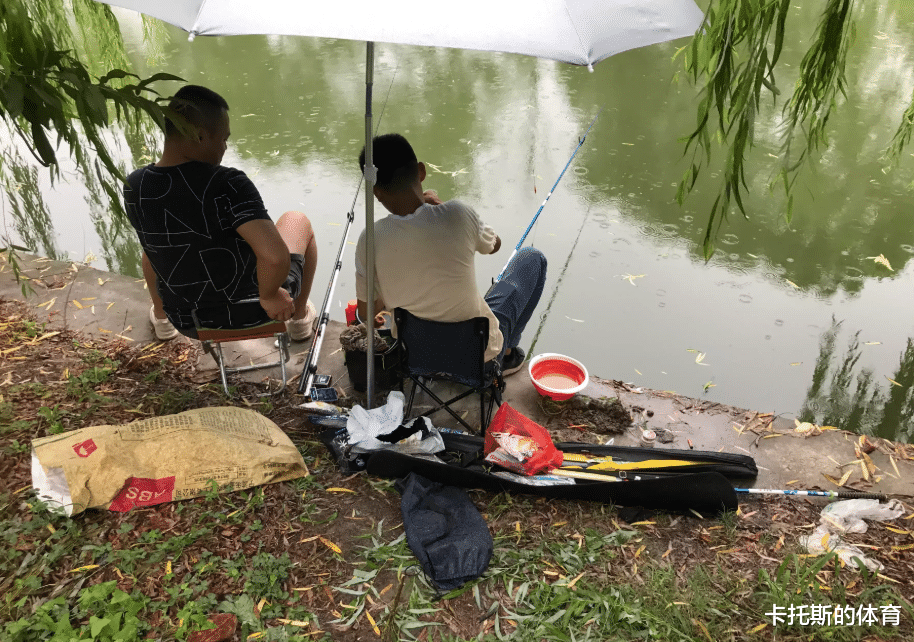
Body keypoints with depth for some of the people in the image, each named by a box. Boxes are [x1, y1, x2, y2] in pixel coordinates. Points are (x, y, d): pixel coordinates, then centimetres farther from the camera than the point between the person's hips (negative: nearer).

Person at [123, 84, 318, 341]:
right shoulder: (229, 185, -30)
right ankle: (300, 318, 38)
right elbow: (275, 257, -41)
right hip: (253, 311, -4)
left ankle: (161, 319, 61)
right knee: (297, 221, 23)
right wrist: (269, 296, -23)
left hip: (188, 323, 4)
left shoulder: (134, 188, -13)